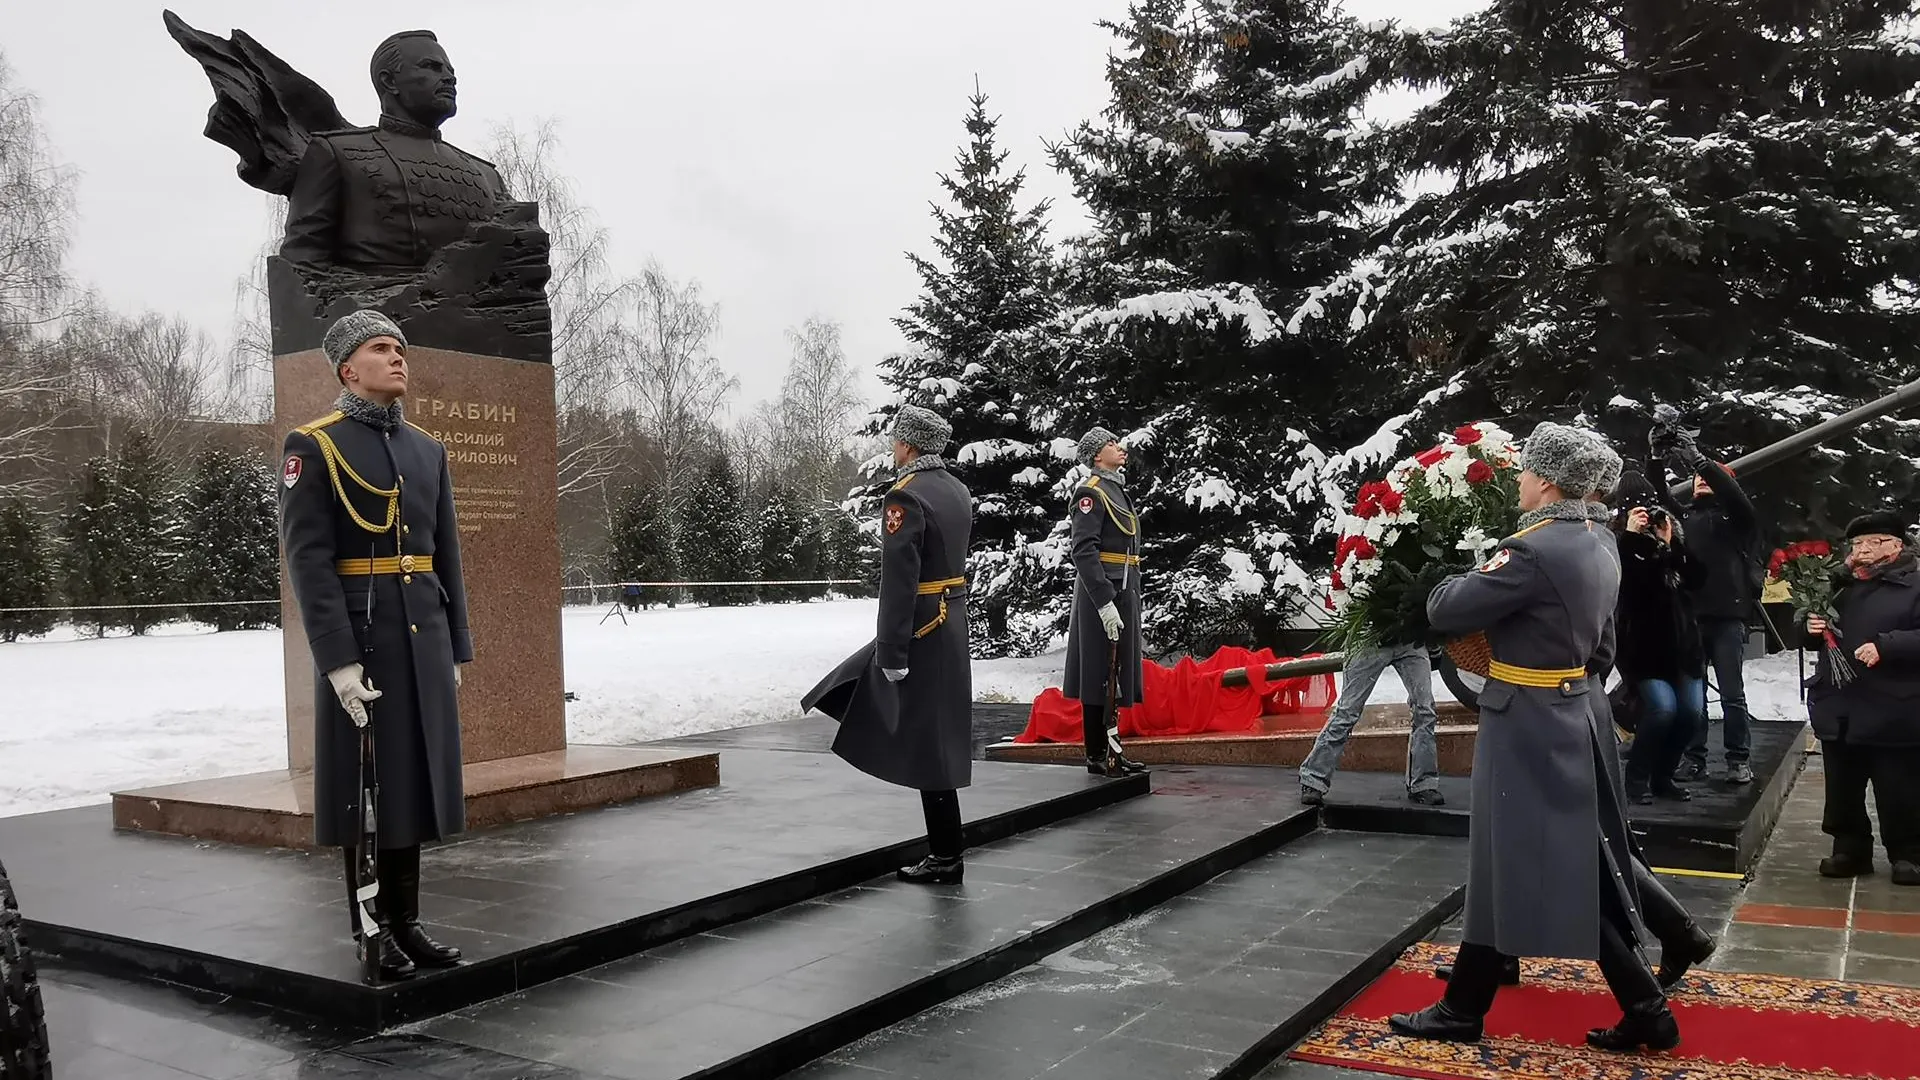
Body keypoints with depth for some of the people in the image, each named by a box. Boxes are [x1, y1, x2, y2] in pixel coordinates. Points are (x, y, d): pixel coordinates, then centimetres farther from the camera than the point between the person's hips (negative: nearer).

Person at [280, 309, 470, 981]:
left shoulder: (428, 450, 12)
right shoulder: (312, 447, -6)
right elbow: (308, 560, -13)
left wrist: (454, 649, 10)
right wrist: (339, 660, -20)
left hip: (423, 636, 6)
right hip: (358, 637, -6)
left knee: (415, 774, 9)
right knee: (365, 781, 2)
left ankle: (405, 920, 20)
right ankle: (371, 929, 15)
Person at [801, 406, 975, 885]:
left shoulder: (906, 496, -18)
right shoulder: (957, 490, 10)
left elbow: (899, 581, -21)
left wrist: (892, 653, -18)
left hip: (920, 629, -8)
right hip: (952, 623, 8)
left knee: (928, 744, 0)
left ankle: (945, 857, 8)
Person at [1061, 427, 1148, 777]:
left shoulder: (1118, 490, 18)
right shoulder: (1091, 492, -11)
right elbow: (1084, 551, -19)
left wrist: (1129, 598, 18)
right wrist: (1105, 602, -24)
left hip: (1124, 591, 9)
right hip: (1102, 592, -9)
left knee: (1115, 673, 12)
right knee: (1099, 674, -4)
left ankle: (1112, 748, 19)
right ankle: (1097, 755, 2)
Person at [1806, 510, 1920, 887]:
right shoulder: (1841, 586, 15)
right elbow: (1816, 638, 26)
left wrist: (1886, 646, -24)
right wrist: (1813, 630, 4)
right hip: (1839, 710, 6)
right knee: (1843, 790, 12)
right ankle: (1850, 849, 24)